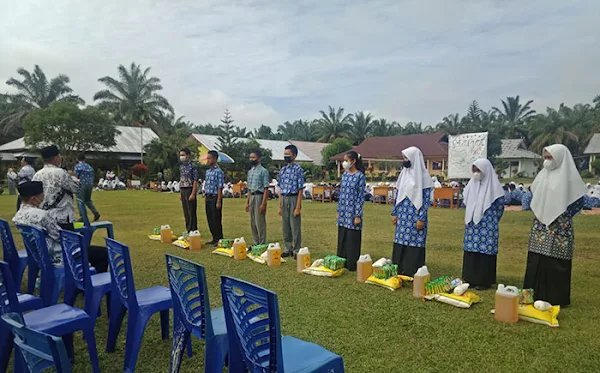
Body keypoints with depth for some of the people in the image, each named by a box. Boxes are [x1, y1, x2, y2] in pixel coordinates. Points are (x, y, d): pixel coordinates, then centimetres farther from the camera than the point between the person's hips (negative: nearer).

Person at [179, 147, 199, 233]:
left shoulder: (192, 166, -11)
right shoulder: (181, 166, 12)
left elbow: (195, 181, -13)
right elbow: (181, 180, 16)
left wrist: (193, 194, -18)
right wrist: (180, 193, 12)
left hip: (189, 190, -7)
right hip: (183, 191, 7)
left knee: (192, 212, -3)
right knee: (186, 212, 13)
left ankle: (193, 231, 4)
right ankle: (188, 230, 21)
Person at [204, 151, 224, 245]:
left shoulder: (219, 171, -12)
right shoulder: (207, 171, 13)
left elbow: (220, 187, -15)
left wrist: (218, 202, -17)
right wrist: (205, 197, 14)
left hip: (215, 198, -8)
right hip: (208, 198, 8)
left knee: (216, 220, -2)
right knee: (210, 220, 12)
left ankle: (219, 239, 8)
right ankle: (214, 239, 21)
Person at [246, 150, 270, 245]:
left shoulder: (263, 171, -9)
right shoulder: (250, 172, 15)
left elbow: (266, 189, -13)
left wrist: (263, 203, -19)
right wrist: (247, 202, 14)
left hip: (259, 197, -8)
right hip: (251, 197, 8)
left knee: (260, 222, -5)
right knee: (252, 223, 11)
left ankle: (262, 244, 3)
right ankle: (255, 243, 21)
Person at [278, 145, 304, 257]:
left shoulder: (298, 170, -8)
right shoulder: (282, 170, 10)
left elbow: (300, 190, -10)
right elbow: (281, 190, 14)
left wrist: (298, 207, -14)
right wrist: (280, 206, 11)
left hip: (293, 199, -6)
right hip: (284, 199, 6)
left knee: (295, 227, 1)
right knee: (285, 227, 12)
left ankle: (296, 251, 13)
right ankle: (287, 249, 24)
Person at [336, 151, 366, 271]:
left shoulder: (360, 176, -9)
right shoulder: (345, 175, 9)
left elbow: (361, 196, -10)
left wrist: (358, 215, -12)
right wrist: (338, 211, 12)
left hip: (352, 212, -6)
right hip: (343, 212, 6)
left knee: (352, 240, 2)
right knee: (342, 239, 12)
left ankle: (352, 265, 13)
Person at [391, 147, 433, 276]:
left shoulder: (423, 176, -8)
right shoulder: (403, 174, 10)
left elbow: (426, 199, -9)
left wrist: (421, 218, -14)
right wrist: (395, 213, 11)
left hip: (415, 217, -6)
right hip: (402, 216, 6)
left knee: (414, 244, -1)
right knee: (400, 243, 8)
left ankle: (414, 273, 9)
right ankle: (400, 270, 19)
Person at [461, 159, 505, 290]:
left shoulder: (493, 186, -8)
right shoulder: (472, 185, 8)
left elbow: (500, 206, -1)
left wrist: (491, 220, 5)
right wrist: (470, 219, 14)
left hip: (486, 226, -5)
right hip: (472, 225, 6)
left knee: (485, 251, -4)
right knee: (470, 251, 7)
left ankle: (484, 281, 5)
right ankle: (471, 279, 16)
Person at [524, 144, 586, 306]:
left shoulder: (569, 177, -7)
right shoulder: (543, 175, 9)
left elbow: (578, 201, -5)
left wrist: (562, 216, -5)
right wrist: (540, 215, 9)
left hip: (559, 228, -5)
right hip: (541, 226, 6)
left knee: (556, 263, -1)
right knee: (537, 261, 7)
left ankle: (557, 298, 10)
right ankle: (537, 295, 16)